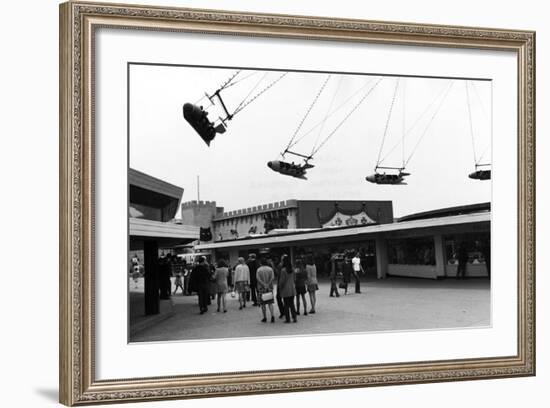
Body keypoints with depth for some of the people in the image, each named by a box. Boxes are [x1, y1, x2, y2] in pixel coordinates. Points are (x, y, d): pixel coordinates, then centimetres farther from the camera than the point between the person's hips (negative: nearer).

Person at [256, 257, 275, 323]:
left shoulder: (259, 270, -3)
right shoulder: (270, 269, 2)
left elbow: (258, 279, -14)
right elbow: (273, 278, -10)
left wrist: (264, 285, -17)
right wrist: (268, 284, -14)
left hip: (261, 288, -1)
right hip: (269, 288, 2)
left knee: (262, 303, 8)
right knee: (270, 303, 5)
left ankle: (264, 318, 10)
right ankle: (272, 316, -13)